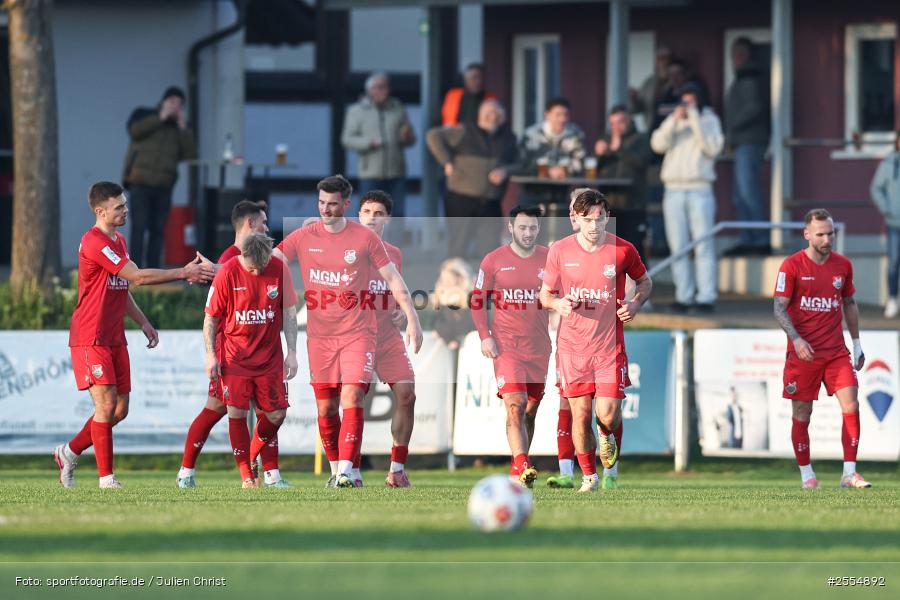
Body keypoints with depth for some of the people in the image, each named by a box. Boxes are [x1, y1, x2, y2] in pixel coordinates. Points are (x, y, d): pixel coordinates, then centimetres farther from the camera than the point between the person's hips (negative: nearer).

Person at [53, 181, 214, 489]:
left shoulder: (119, 241, 15)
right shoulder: (94, 242, -17)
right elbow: (138, 277, -21)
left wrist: (143, 322, 17)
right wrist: (184, 273, -17)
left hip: (114, 338, 9)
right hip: (91, 338, -9)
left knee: (120, 408, 6)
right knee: (106, 404, -12)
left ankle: (69, 453, 23)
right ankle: (106, 477, -6)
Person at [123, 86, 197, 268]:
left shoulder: (178, 128, 17)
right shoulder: (143, 115, 9)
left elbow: (190, 154, 5)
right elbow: (134, 131, -13)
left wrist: (182, 126, 0)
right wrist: (161, 117, -8)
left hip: (164, 186, 4)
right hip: (140, 183, -4)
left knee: (157, 230, 2)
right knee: (139, 228, -10)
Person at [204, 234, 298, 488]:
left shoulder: (279, 270, -5)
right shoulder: (227, 273, -11)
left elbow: (289, 313, 3)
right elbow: (211, 317, -4)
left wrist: (292, 352, -1)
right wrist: (211, 355, -10)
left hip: (270, 356, 3)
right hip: (235, 355, -3)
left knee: (277, 414, 1)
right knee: (237, 412, -11)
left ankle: (253, 457, 26)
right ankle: (246, 476, -2)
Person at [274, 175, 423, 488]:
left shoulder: (365, 238, -2)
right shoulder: (304, 237, 3)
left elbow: (392, 278, 2)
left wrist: (411, 318, -3)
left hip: (358, 333, -3)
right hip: (320, 335, 3)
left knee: (351, 400, -15)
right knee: (325, 408, 4)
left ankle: (346, 470, -20)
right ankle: (335, 470, 16)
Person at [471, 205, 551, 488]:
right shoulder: (494, 260, 0)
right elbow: (478, 300, 5)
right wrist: (484, 336, -6)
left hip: (539, 347, 3)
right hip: (506, 345, -3)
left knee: (530, 410, 7)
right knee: (515, 406, -17)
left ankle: (517, 468, 18)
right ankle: (523, 465, -27)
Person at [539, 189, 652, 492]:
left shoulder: (623, 250, -3)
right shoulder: (560, 251, -1)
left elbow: (645, 281, 14)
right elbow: (545, 293, 9)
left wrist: (635, 303, -6)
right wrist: (557, 303, -14)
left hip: (609, 345, -1)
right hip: (572, 344, 1)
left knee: (608, 415, -9)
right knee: (580, 414, -1)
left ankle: (611, 464, 24)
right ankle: (589, 476, 18)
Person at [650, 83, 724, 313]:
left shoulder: (710, 120, 6)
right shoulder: (673, 120, 12)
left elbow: (712, 148, -9)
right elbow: (658, 144, -2)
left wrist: (695, 120, -12)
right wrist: (674, 120, -14)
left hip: (699, 190, -3)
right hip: (674, 190, 3)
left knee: (703, 245, -8)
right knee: (678, 247, 1)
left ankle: (706, 297, -9)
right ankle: (683, 296, 4)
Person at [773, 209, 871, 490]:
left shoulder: (843, 265, 7)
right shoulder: (792, 265, -6)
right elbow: (779, 308, -7)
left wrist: (857, 343, 17)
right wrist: (796, 339, -20)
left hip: (836, 351, 3)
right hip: (803, 351, -3)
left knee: (851, 406, -10)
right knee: (802, 415, 2)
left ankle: (849, 473, -7)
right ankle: (807, 474, 15)